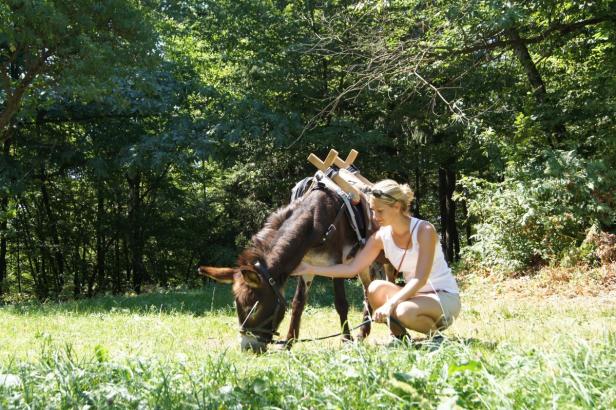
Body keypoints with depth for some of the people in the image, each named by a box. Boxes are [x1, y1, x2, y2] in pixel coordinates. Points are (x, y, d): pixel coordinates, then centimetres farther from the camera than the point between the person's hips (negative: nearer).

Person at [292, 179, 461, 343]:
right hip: (414, 294, 5)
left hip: (445, 296, -5)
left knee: (405, 312, -35)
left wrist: (391, 304, -38)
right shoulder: (380, 237, -3)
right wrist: (310, 269, -10)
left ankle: (437, 335, -5)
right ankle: (399, 336, -3)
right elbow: (351, 268, -3)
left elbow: (420, 279, -26)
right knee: (376, 288, -23)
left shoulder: (424, 230, -19)